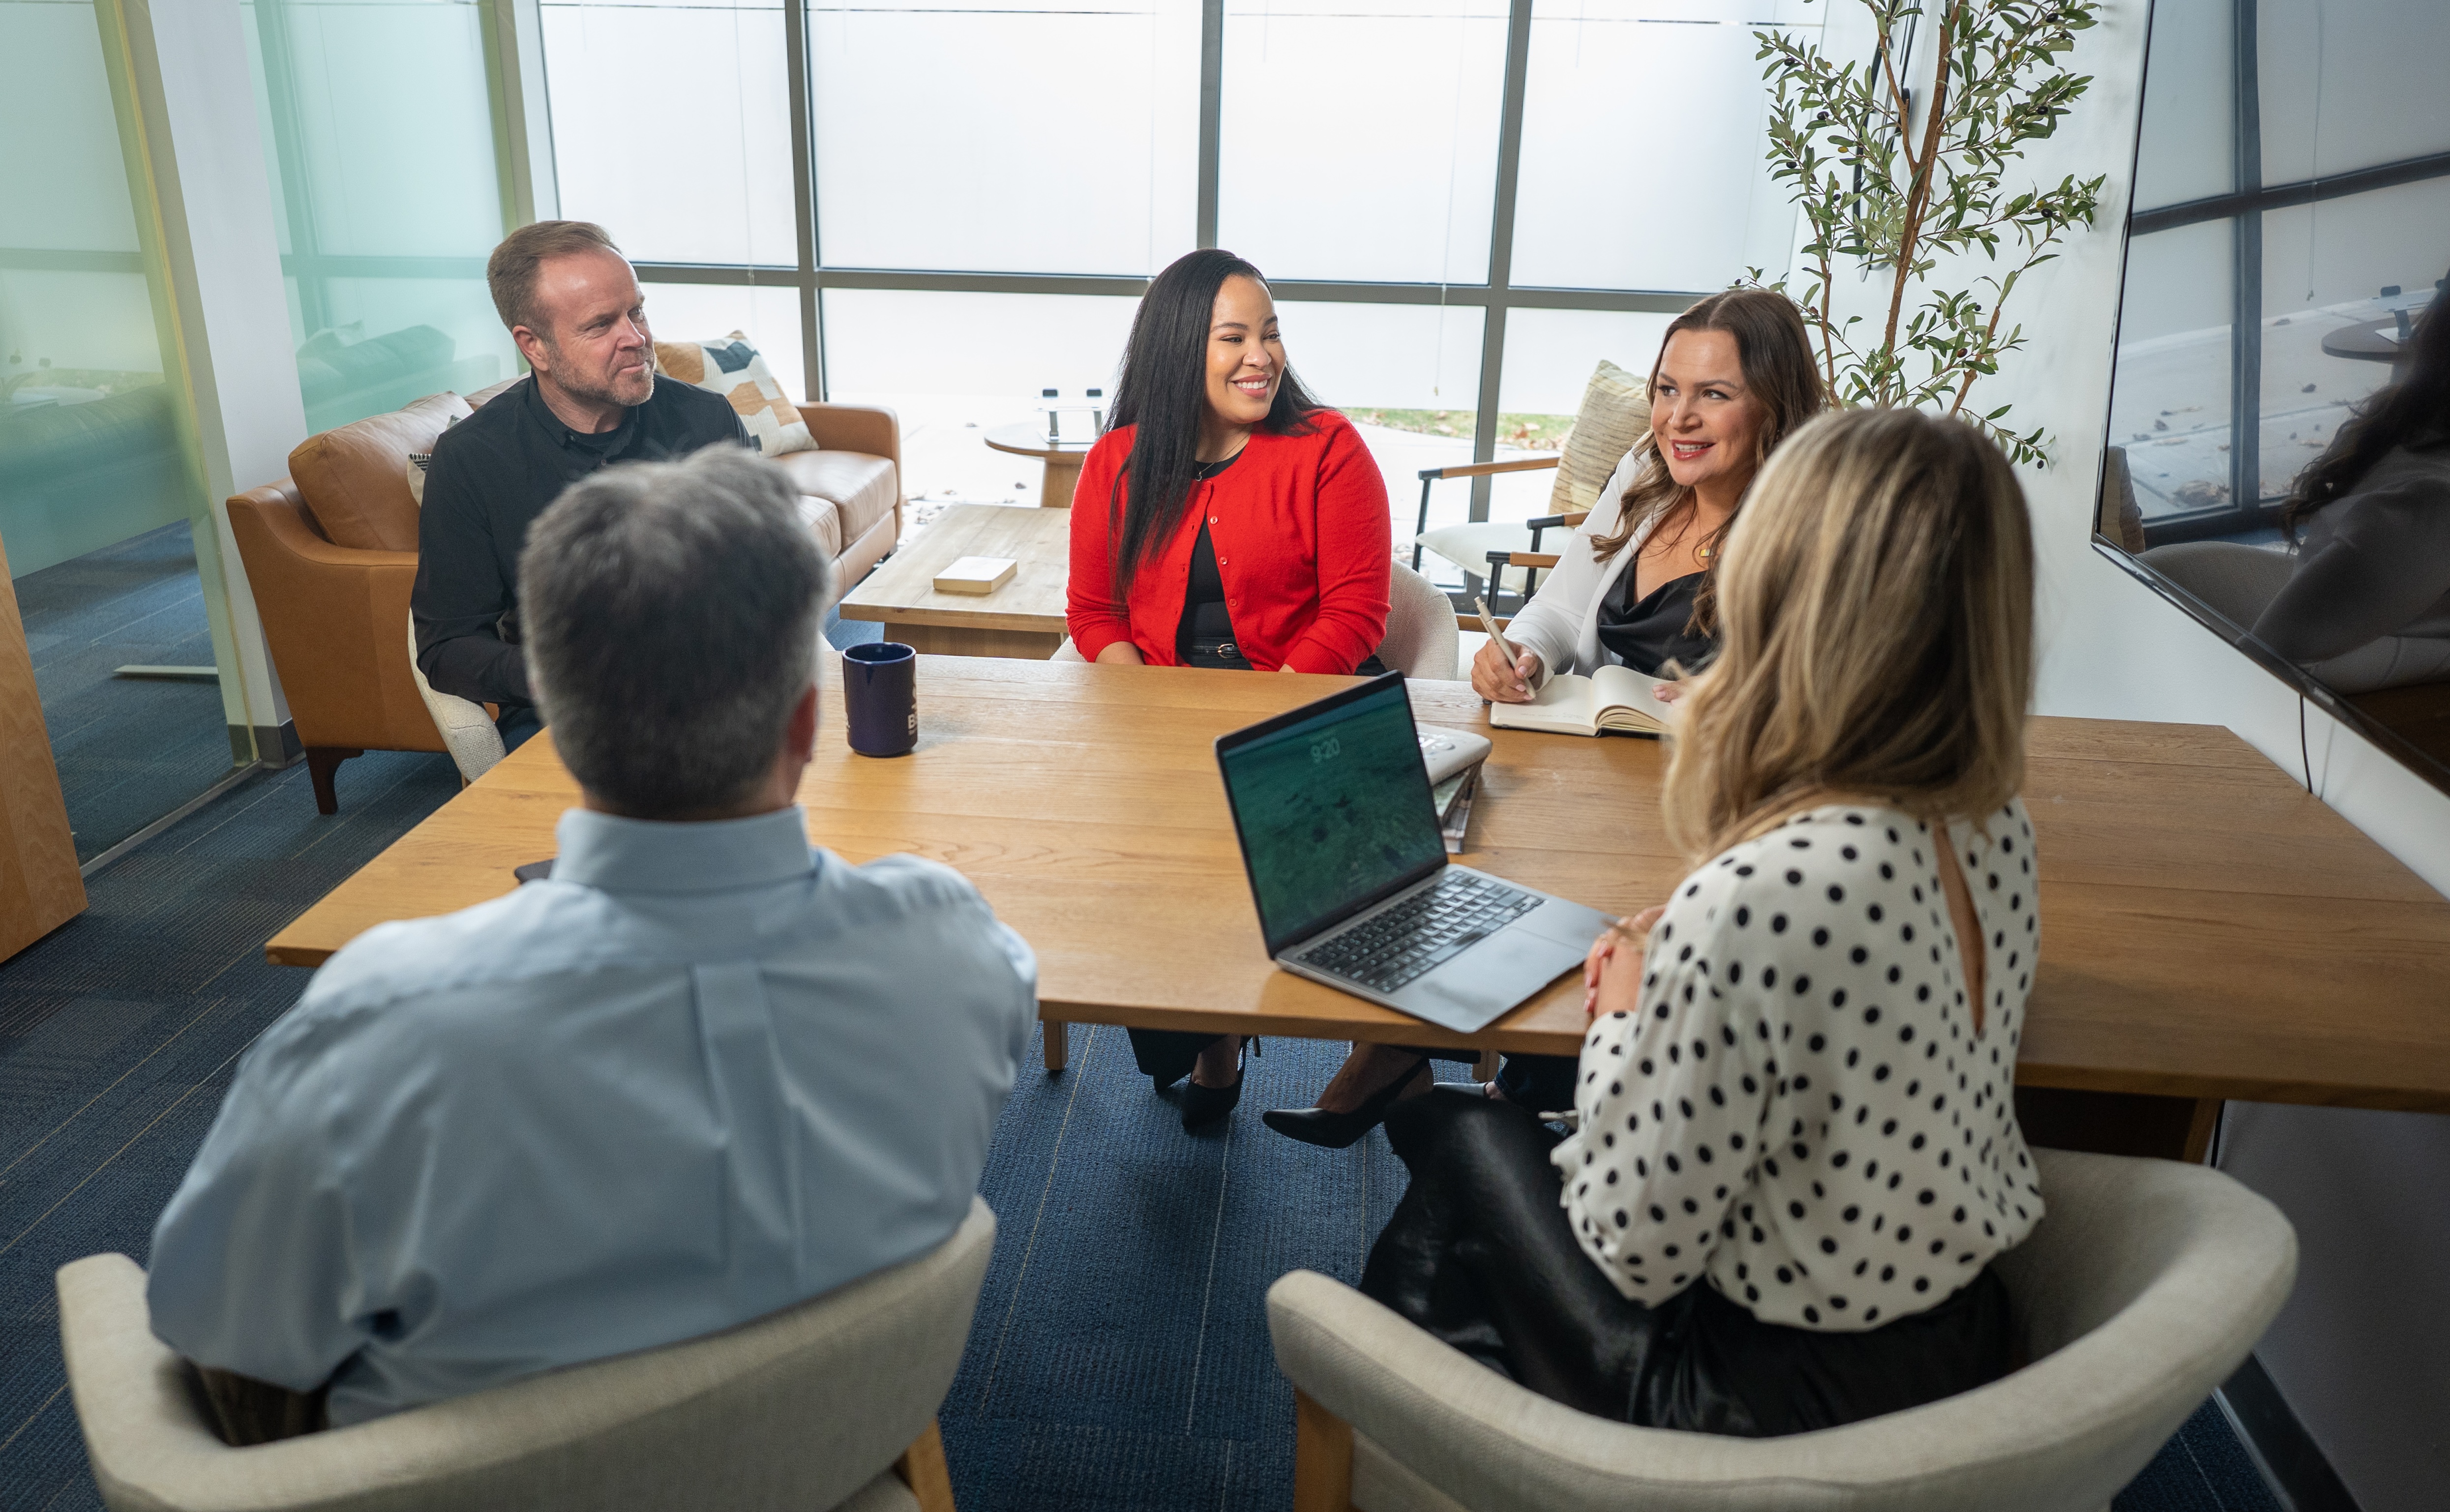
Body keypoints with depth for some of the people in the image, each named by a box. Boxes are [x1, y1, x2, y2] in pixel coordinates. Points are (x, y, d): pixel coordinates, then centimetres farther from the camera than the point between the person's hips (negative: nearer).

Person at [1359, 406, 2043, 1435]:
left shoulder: (1751, 904, -36)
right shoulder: (2000, 829, -10)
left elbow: (1639, 1251, -22)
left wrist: (1624, 1019, -8)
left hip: (1781, 1403, -7)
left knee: (1456, 1132, 14)